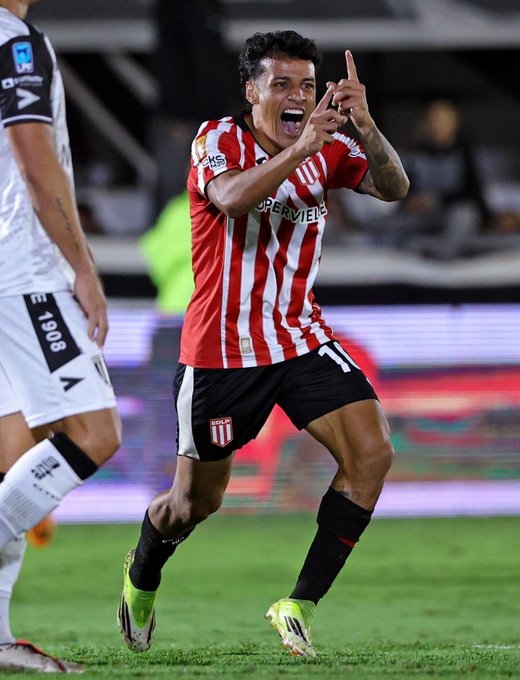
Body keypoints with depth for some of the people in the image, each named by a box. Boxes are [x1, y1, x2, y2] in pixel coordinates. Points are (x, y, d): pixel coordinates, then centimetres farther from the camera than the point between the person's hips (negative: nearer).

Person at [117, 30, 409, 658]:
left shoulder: (328, 150, 3)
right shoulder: (218, 140, -10)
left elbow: (394, 188, -13)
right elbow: (231, 197, -32)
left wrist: (364, 126, -30)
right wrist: (299, 149, -43)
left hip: (302, 340, 4)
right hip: (219, 350, -4)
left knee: (372, 453, -17)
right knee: (195, 502, 6)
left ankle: (300, 607, -10)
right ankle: (142, 577, 41)